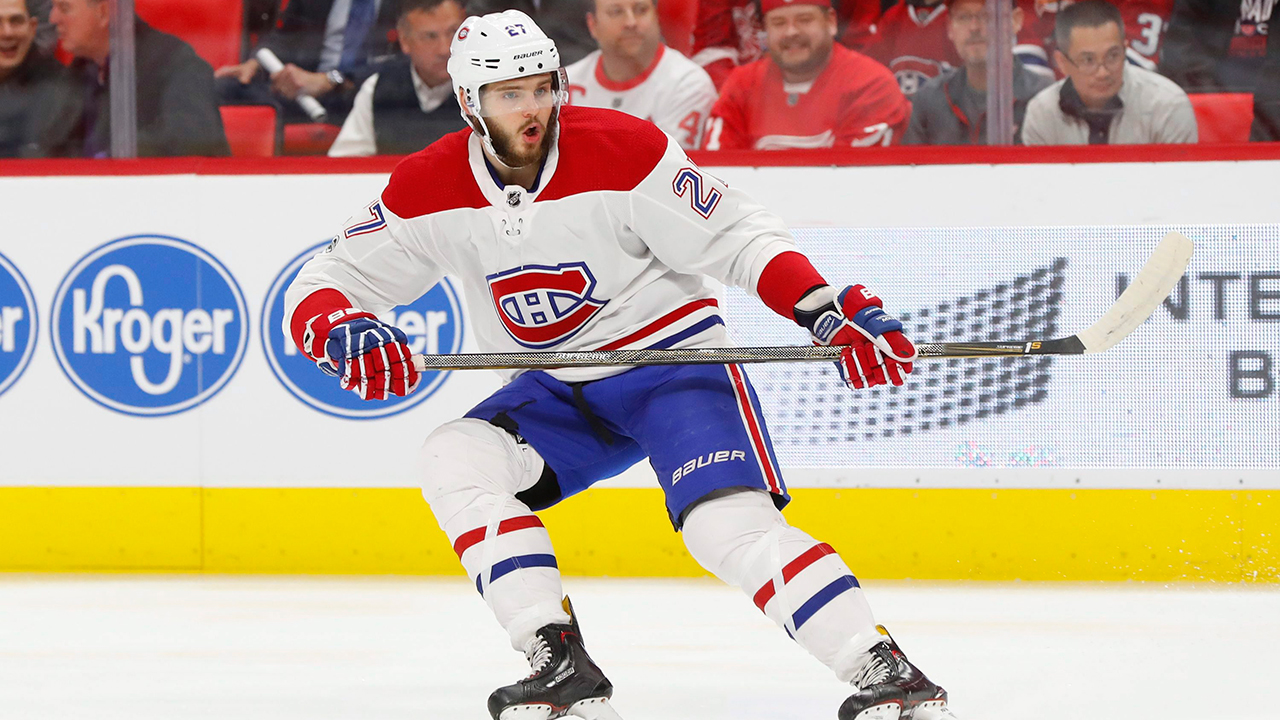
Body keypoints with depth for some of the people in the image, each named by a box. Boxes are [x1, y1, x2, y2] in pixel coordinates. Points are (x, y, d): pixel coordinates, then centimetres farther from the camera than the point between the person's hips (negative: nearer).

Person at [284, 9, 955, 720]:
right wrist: (340, 330, -28)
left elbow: (737, 237, -12)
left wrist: (828, 310, -25)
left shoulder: (622, 150, -18)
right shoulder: (429, 188, -8)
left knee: (730, 526, -26)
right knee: (455, 459, -22)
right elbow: (321, 285, -4)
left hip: (671, 358, -5)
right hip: (555, 392, 5)